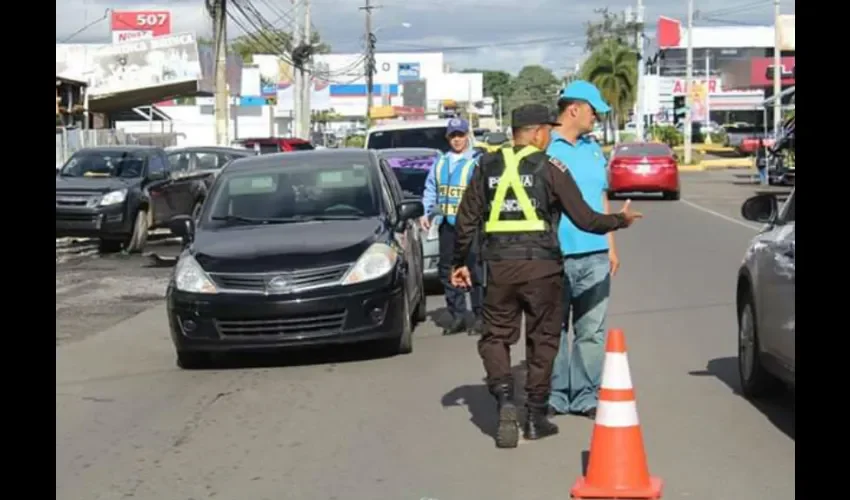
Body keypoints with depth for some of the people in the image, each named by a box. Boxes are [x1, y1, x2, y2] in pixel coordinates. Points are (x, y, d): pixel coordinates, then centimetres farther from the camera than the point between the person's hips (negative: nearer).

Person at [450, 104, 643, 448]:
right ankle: (536, 418, 16)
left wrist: (459, 262, 19)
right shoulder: (550, 168, -3)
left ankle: (504, 398, -11)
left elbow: (466, 220, 8)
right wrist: (621, 220, 13)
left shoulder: (487, 167, 8)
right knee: (542, 340, 11)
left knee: (495, 337, 12)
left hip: (498, 266, 2)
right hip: (541, 265, -2)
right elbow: (585, 219, -3)